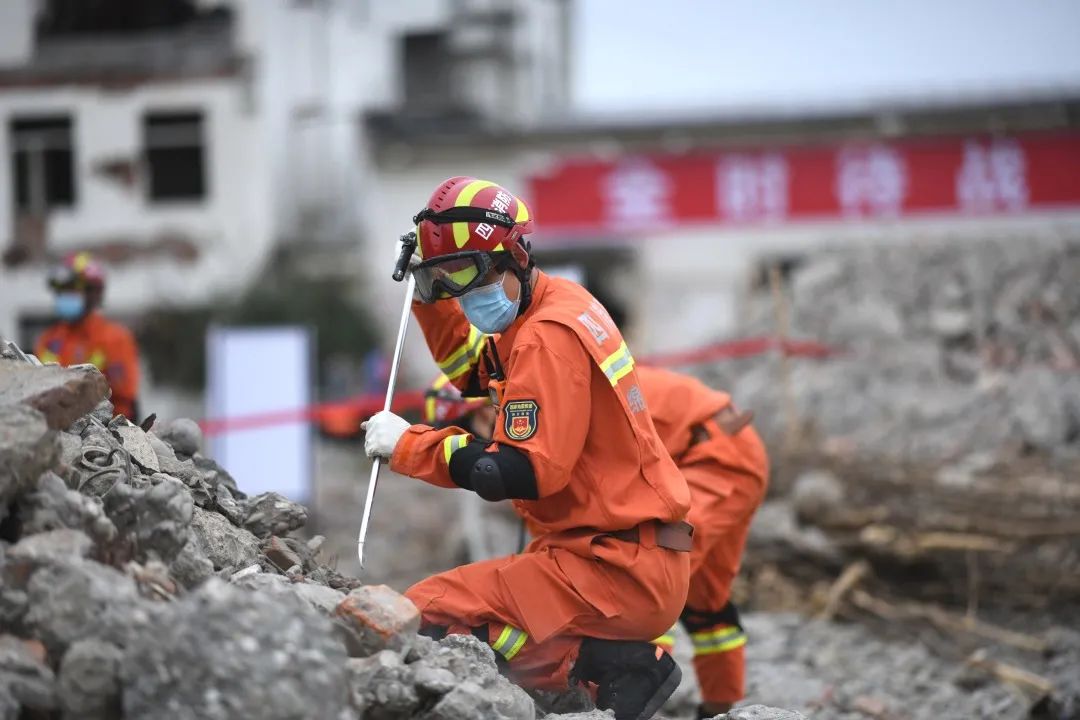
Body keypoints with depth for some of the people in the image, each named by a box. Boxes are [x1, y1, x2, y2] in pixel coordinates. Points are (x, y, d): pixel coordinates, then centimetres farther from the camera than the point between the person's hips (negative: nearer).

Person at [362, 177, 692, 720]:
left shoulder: (546, 338, -17)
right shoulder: (559, 306, 13)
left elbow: (525, 471, -23)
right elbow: (474, 370, 32)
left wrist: (407, 445, -14)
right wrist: (427, 298, 18)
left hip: (620, 573, -10)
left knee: (427, 617, -16)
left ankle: (612, 665, -13)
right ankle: (616, 659, 7)